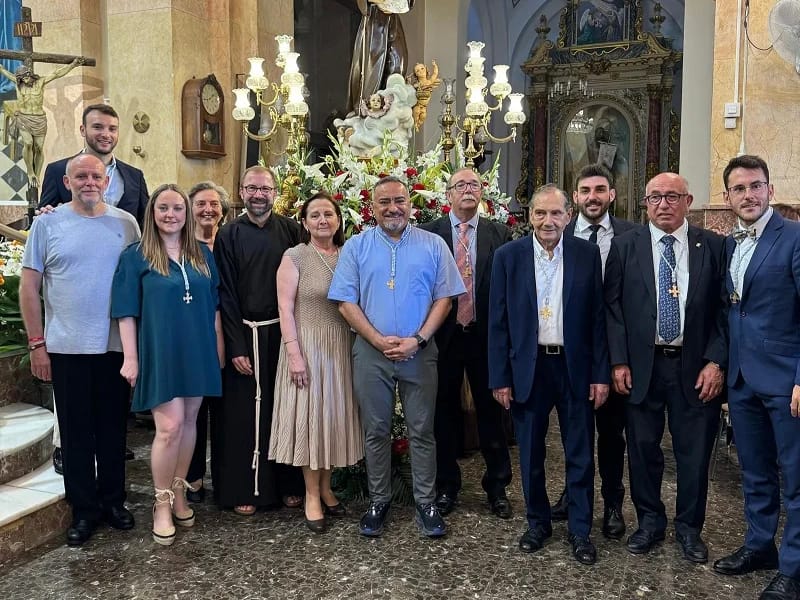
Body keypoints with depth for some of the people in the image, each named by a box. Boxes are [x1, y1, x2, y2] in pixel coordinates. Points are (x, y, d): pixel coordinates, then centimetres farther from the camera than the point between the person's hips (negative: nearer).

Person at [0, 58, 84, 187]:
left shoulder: (40, 82, -4)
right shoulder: (18, 83, 1)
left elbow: (57, 73, -10)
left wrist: (73, 64, -17)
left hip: (39, 121, 0)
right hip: (23, 119, 0)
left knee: (39, 148, 0)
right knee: (28, 143, -22)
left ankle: (37, 176, 14)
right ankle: (30, 173, -8)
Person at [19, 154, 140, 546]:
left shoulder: (125, 224, 4)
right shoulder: (48, 224, 0)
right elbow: (29, 287, 1)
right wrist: (37, 343, -3)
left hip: (116, 346, 1)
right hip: (66, 348, -1)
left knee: (113, 428, 12)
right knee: (76, 432, 8)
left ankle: (113, 500, 27)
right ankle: (84, 509, 22)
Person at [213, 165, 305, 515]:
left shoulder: (290, 230, 3)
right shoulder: (229, 235, -1)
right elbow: (226, 295, -4)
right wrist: (236, 347, -10)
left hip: (282, 332, 2)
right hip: (245, 334, -1)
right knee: (244, 411, 5)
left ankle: (288, 484, 23)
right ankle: (243, 489, 17)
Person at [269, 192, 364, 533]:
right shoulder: (294, 257, -6)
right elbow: (285, 308, -10)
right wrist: (294, 354, -17)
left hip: (342, 348, 5)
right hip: (307, 346, -4)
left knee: (334, 415, 11)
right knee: (309, 415, 2)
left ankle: (325, 487, 26)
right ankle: (312, 495, 15)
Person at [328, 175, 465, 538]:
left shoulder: (433, 245, 4)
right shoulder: (356, 247, 4)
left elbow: (444, 297, 1)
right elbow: (346, 302, -1)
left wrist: (417, 340, -11)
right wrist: (380, 340, -12)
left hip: (420, 353, 0)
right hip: (371, 353, 0)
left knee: (422, 431, 6)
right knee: (375, 431, 9)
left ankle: (426, 504, 19)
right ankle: (378, 501, 23)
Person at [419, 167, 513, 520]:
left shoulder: (500, 235, 3)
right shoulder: (428, 234, 0)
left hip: (487, 335, 1)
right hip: (443, 334, 0)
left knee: (491, 411, 9)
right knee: (445, 412, 11)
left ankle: (497, 487, 25)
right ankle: (446, 487, 27)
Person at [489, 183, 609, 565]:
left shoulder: (587, 254, -1)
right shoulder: (508, 256, -2)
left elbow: (598, 317, 0)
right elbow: (498, 322, -2)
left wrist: (601, 373, -3)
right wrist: (499, 377, -4)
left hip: (575, 367, 0)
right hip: (528, 367, 0)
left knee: (580, 454, 8)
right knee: (531, 453, 13)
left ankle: (580, 531, 24)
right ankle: (537, 522, 31)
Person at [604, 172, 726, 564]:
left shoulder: (713, 247, 2)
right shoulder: (625, 246, 2)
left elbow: (722, 309, 1)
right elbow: (612, 307, 0)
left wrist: (716, 361, -7)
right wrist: (618, 361, -6)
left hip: (696, 367, 0)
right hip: (641, 365, 0)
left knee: (694, 451, 9)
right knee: (643, 448, 10)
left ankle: (689, 527, 28)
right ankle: (649, 521, 29)